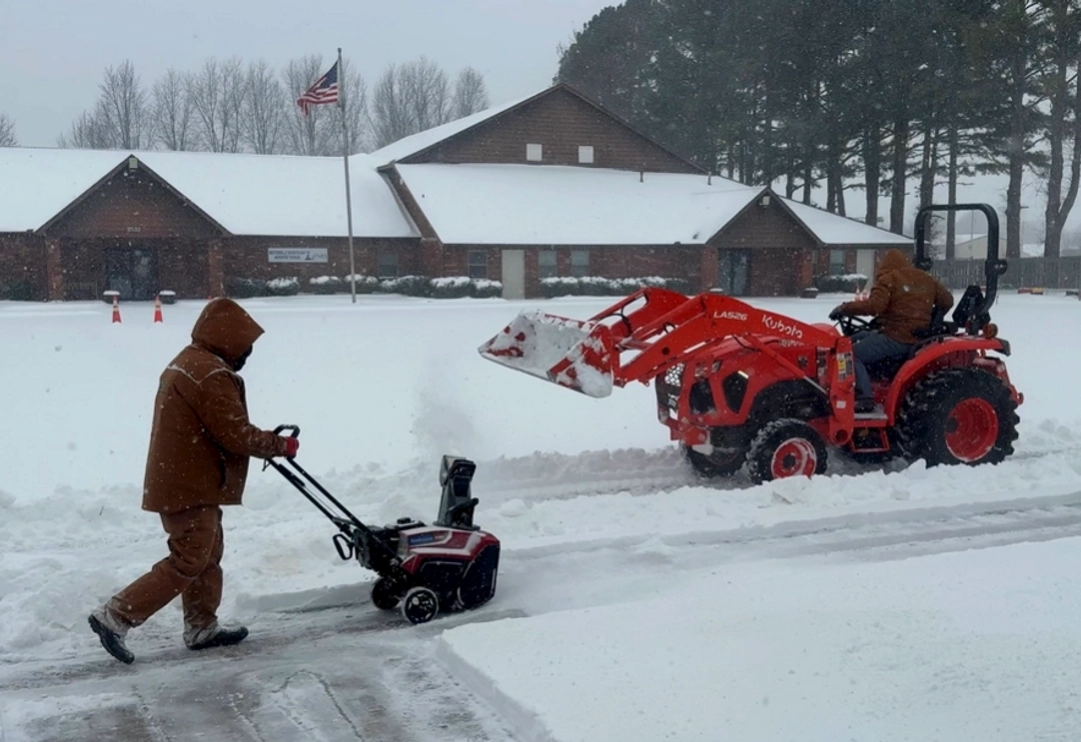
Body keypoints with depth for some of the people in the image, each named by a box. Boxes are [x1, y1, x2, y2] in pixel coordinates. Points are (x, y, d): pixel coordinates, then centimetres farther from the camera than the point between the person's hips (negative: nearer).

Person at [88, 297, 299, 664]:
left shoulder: (187, 362, 13)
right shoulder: (211, 374, -21)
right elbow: (237, 435, -21)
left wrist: (267, 442, 11)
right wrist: (280, 445, -6)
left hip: (179, 479, 11)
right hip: (190, 486, -11)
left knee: (207, 556, 17)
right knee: (187, 563, -4)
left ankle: (202, 628, 26)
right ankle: (114, 616, -2)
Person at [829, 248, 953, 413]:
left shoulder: (888, 280, -7)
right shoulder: (927, 279, 15)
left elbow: (873, 306, -21)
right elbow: (947, 300, 19)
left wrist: (845, 308, -12)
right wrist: (929, 315, 36)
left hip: (897, 338, -9)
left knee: (853, 353, -9)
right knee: (856, 339, 19)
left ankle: (865, 398, -23)